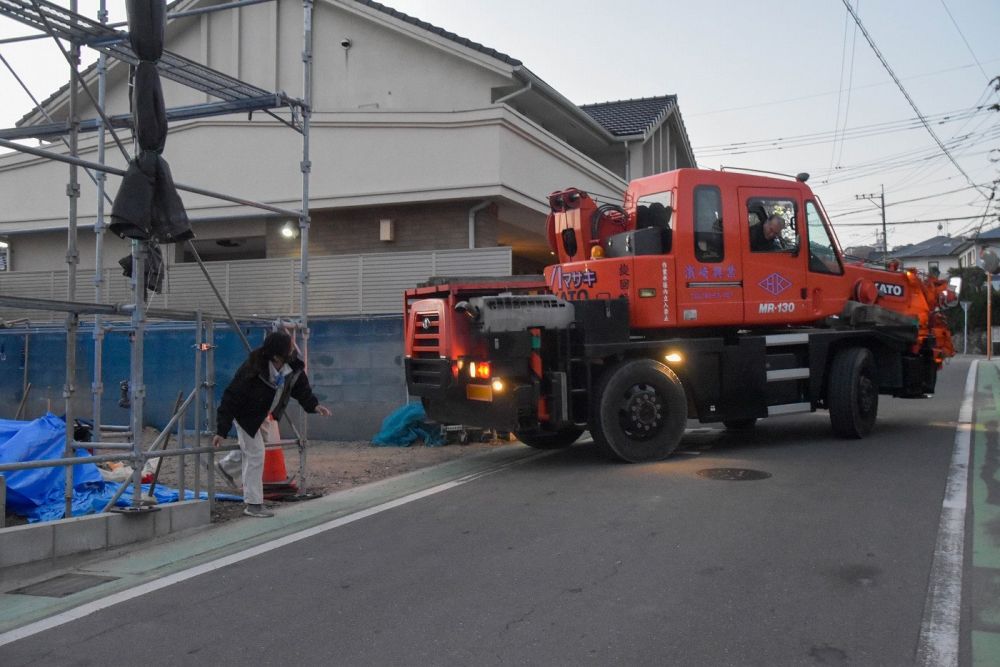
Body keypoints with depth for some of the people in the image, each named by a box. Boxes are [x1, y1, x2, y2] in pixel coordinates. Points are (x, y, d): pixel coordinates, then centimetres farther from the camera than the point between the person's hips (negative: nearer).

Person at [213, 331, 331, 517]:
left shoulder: (293, 367, -18)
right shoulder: (253, 370, -36)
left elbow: (301, 388, -1)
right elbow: (231, 399, -32)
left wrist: (314, 405, -19)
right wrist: (221, 431, -33)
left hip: (266, 414, 8)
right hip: (247, 415, -7)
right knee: (256, 455, -7)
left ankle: (226, 465, 39)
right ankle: (253, 505, 5)